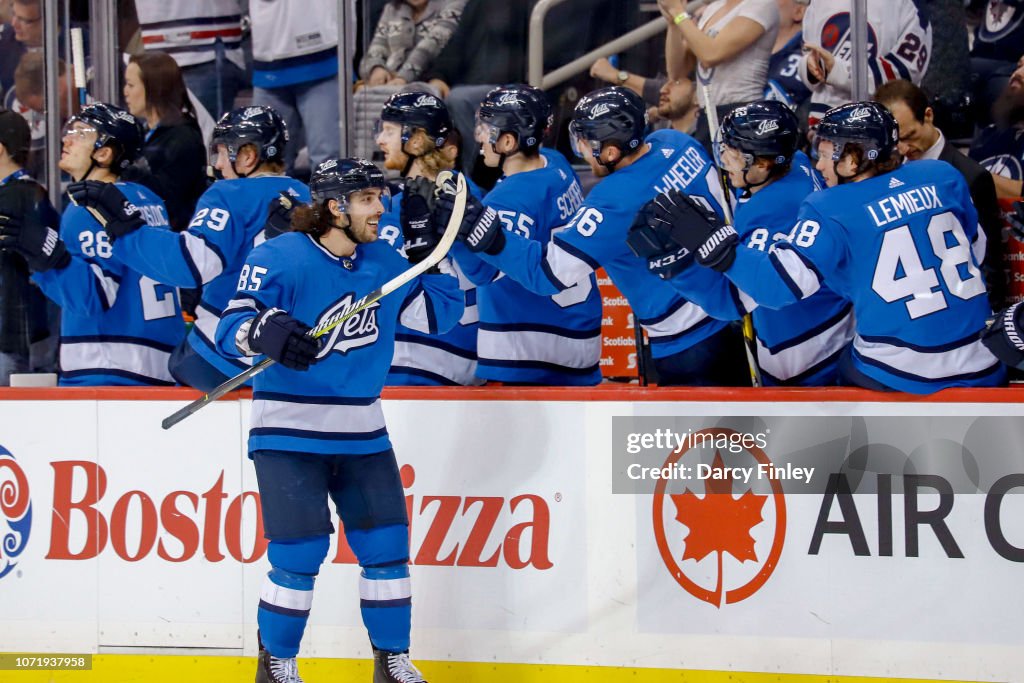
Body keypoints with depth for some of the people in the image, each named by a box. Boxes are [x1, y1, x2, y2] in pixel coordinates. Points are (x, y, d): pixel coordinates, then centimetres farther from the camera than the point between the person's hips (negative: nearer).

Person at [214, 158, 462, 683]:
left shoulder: (382, 263, 5)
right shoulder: (279, 258, -13)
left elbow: (438, 315, 13)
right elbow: (232, 326, -18)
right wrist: (265, 330, -39)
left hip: (360, 432, 6)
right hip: (289, 431, -6)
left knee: (386, 546, 3)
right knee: (299, 554, -10)